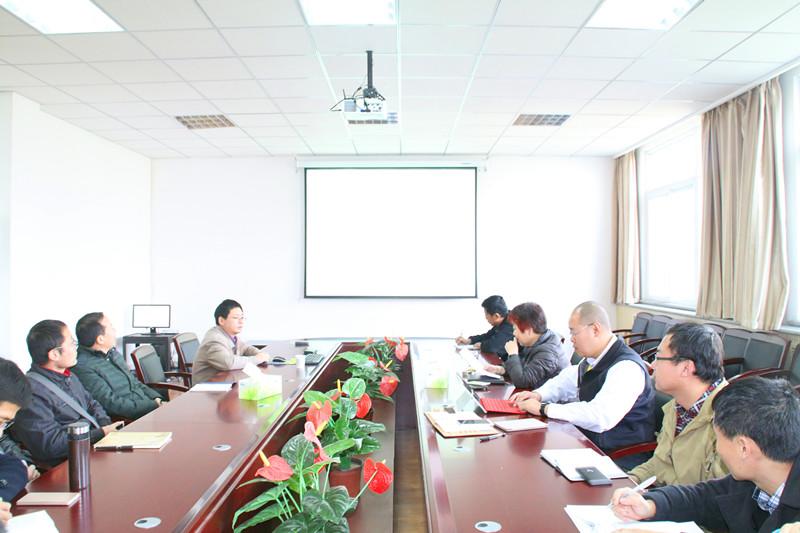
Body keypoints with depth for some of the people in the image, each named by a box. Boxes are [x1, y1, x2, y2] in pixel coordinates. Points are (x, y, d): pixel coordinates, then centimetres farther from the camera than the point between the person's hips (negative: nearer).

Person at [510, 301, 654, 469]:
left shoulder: (627, 368, -22)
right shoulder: (593, 360, 4)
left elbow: (599, 417, -32)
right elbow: (566, 381, 22)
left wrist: (543, 408, -25)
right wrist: (538, 395, 1)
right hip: (587, 442, 8)